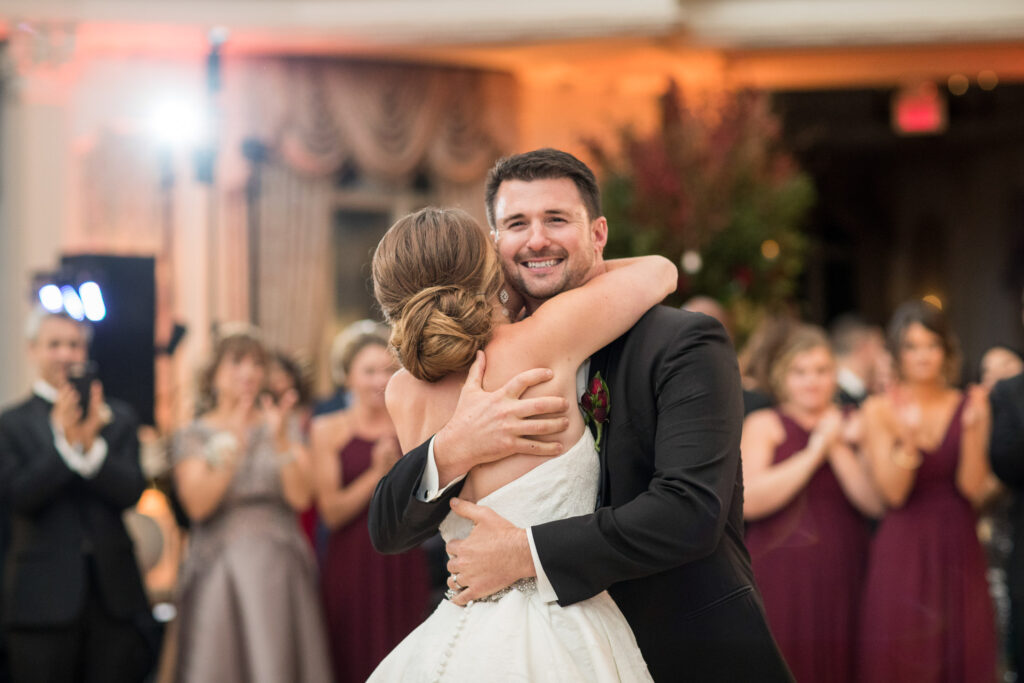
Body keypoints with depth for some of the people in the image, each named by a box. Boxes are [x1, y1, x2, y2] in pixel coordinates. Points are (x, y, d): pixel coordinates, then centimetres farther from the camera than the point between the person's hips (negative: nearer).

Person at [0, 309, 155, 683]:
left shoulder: (118, 417, 9)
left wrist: (91, 445, -18)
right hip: (43, 598, -2)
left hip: (114, 595, 2)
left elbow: (131, 491, -2)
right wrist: (63, 439, -21)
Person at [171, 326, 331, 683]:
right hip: (219, 571, -1)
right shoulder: (193, 436, 5)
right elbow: (198, 505, -10)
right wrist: (232, 446, -17)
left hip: (279, 572, 1)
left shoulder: (283, 427, 8)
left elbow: (300, 497, -4)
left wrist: (281, 441, -16)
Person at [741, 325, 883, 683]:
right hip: (780, 579, -3)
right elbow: (749, 501, -12)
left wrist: (837, 448, -8)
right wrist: (813, 453, -10)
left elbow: (878, 502, 1)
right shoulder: (762, 425, 5)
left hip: (842, 581, 3)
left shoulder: (854, 425, 13)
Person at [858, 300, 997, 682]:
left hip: (958, 551, 2)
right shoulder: (879, 410, 1)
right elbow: (892, 493, -7)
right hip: (902, 551, -2)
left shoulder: (969, 407, 5)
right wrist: (908, 439, -23)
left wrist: (972, 431, -16)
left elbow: (975, 490, -3)